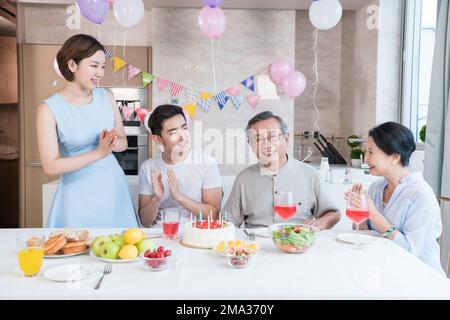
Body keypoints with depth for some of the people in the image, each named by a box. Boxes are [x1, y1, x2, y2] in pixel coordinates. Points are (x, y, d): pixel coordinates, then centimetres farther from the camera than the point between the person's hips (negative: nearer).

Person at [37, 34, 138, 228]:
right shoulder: (49, 109, -10)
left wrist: (112, 144, -13)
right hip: (79, 192, -4)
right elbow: (50, 166, -14)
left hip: (113, 185, 4)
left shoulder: (106, 97, 1)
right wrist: (98, 152, -19)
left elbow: (123, 141, 10)